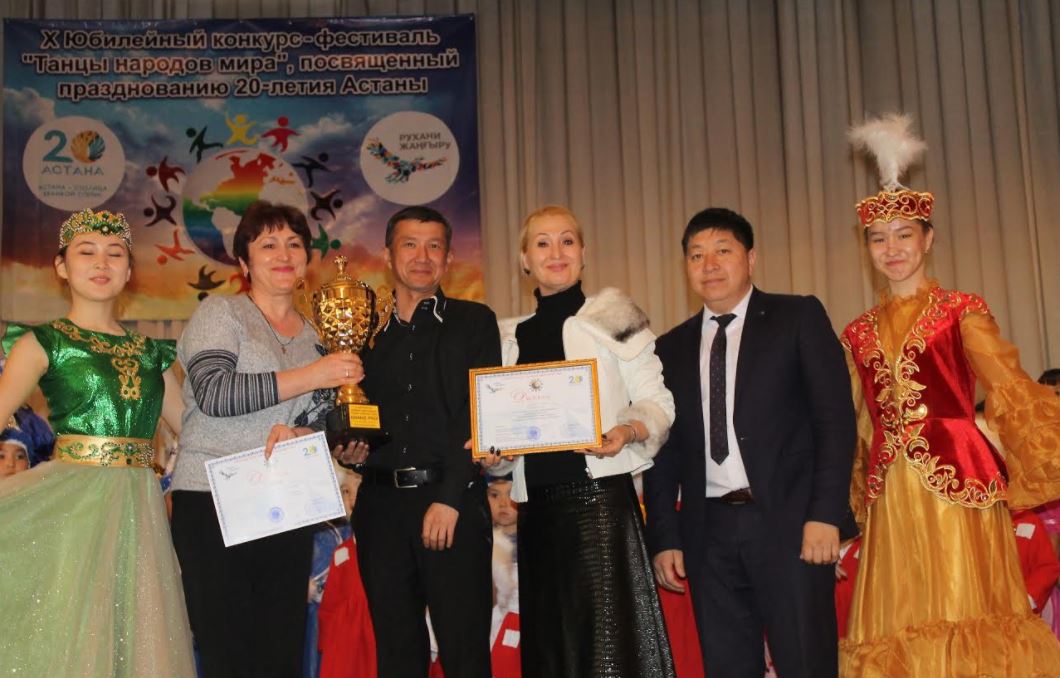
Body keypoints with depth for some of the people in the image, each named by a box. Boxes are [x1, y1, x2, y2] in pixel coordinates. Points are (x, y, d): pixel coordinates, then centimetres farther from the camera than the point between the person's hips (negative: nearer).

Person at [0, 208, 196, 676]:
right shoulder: (43, 342, 2)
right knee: (67, 637, 0)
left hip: (136, 510, 4)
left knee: (135, 637, 7)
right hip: (71, 504, -4)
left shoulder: (150, 353, 14)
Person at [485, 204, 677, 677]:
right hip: (537, 505, 5)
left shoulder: (613, 317, 3)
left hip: (600, 495, -4)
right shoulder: (512, 337, 15)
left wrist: (627, 431, -19)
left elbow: (657, 401, 0)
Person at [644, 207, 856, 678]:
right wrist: (664, 538, 7)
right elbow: (665, 449, 14)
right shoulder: (672, 347, 14)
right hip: (710, 530, 4)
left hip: (787, 522, -3)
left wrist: (825, 514, -12)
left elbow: (835, 418, -3)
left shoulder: (799, 318, 4)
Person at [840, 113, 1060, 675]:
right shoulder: (859, 334, 13)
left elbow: (1009, 388, -6)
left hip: (958, 485, -4)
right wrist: (847, 500, 15)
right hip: (891, 496, 4)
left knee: (965, 619, -1)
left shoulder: (961, 311, 3)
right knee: (898, 627, 6)